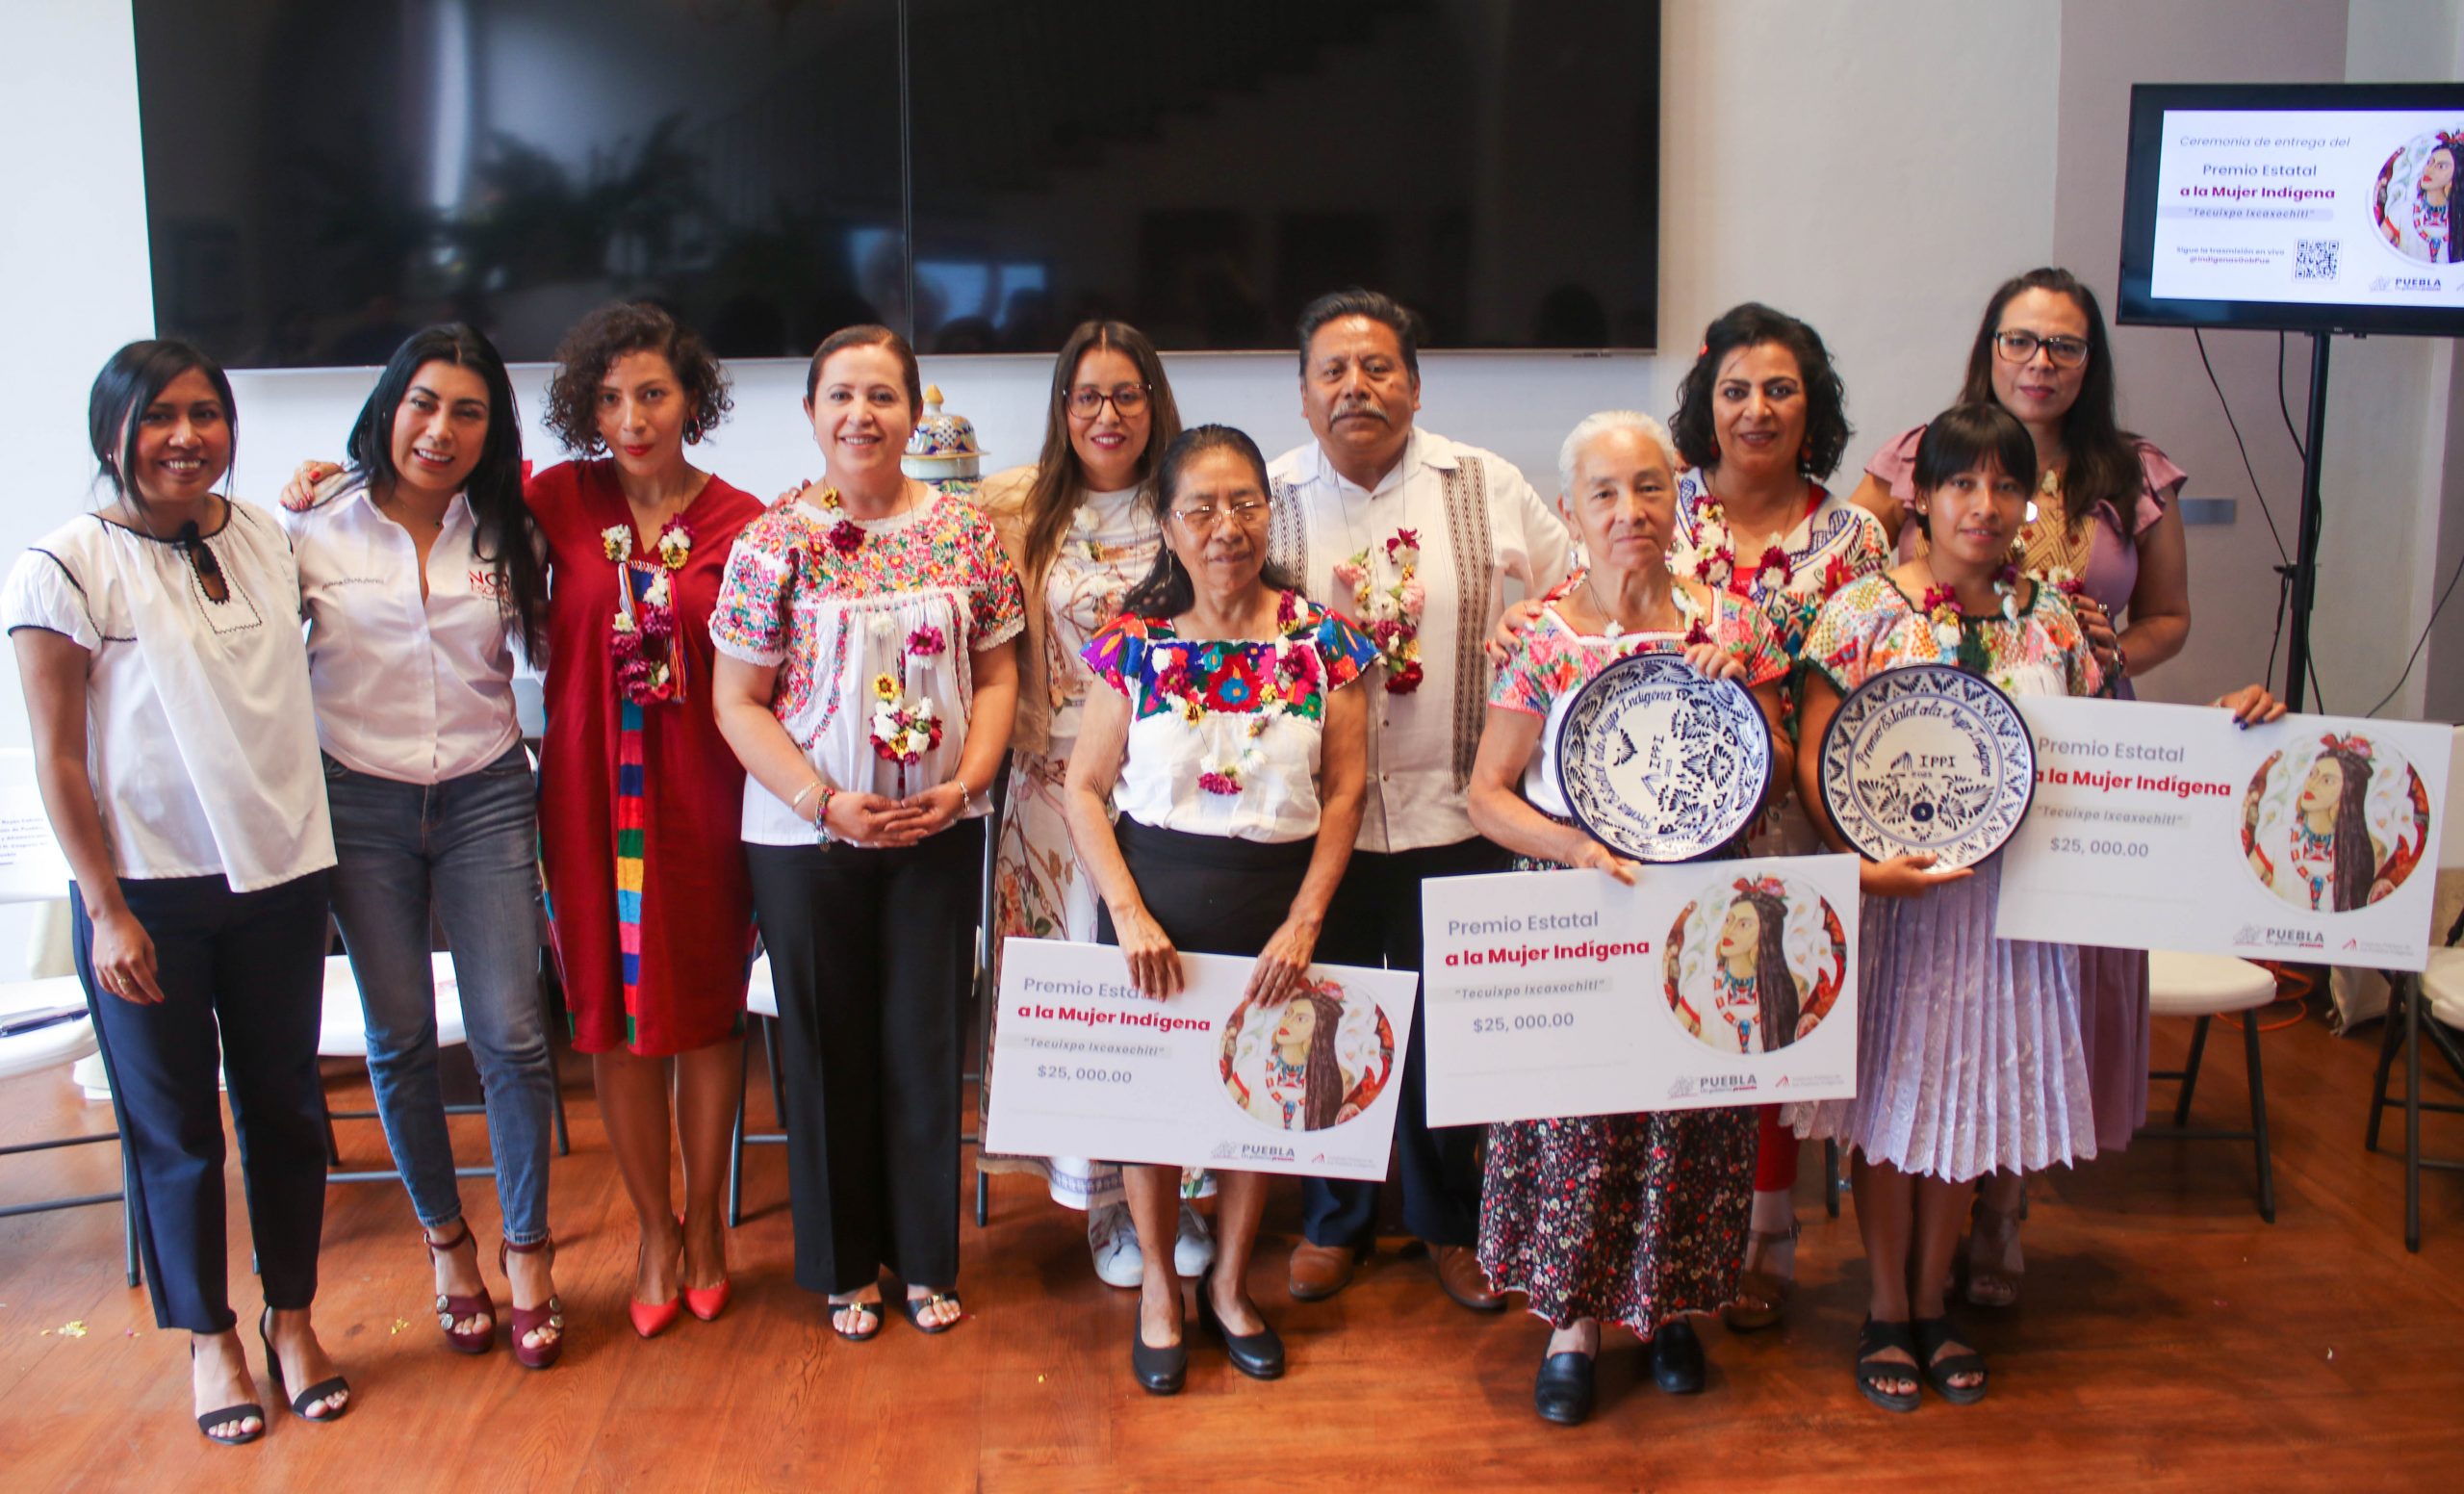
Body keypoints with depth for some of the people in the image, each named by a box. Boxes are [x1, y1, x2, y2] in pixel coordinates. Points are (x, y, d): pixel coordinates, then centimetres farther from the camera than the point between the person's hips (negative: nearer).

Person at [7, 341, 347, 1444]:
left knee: (284, 1104, 12)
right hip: (149, 888, -4)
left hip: (280, 871, 4)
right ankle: (208, 1336, 26)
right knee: (173, 1123, 8)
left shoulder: (268, 536, 5)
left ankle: (292, 1315, 30)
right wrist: (106, 913, -10)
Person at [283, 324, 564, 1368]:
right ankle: (446, 1242, 27)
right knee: (400, 1040, 8)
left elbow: (550, 649, 13)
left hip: (485, 798, 1)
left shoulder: (505, 537, 3)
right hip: (361, 805, 0)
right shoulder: (315, 533, -2)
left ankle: (527, 1252, 13)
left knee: (510, 1035, -4)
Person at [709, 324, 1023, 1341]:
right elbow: (737, 700, -5)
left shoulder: (965, 532, 1)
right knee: (829, 1046, 9)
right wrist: (826, 802, -14)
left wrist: (963, 783, -9)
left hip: (939, 831, 2)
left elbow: (998, 674, 5)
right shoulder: (774, 542, -6)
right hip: (806, 835, -1)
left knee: (927, 1039, 9)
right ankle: (844, 1264, 26)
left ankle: (927, 1256, 26)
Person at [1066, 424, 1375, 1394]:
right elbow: (1085, 789, -2)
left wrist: (1304, 921, -10)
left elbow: (1344, 791, -3)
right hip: (1155, 897, 0)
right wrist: (1130, 914, -12)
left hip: (1277, 902, 1)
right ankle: (1159, 1285, 28)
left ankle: (1229, 1286, 31)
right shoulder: (1135, 643, -4)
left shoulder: (1321, 640, -4)